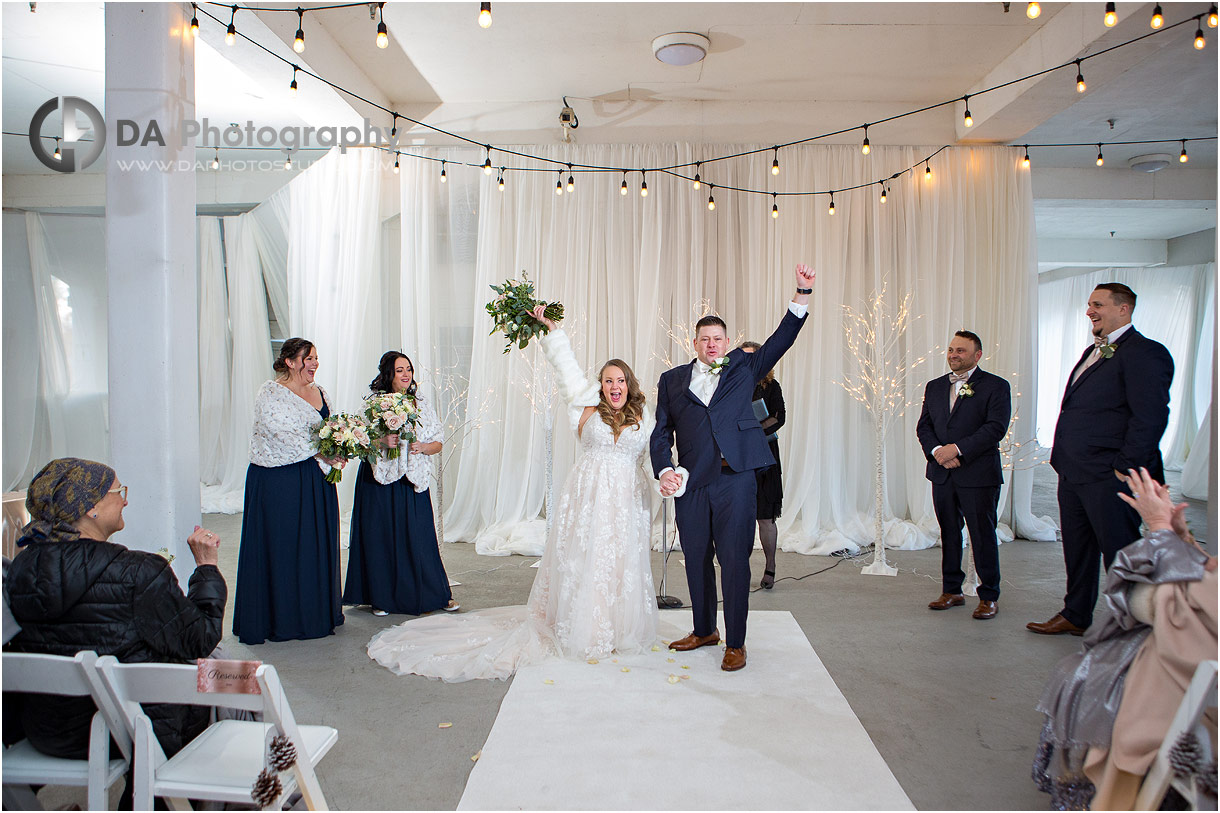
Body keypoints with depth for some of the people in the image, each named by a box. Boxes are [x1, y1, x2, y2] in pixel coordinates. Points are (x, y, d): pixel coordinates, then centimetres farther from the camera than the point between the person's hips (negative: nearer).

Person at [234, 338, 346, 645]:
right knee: (281, 546, 0)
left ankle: (317, 613, 21)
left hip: (316, 480, 7)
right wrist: (321, 454, -17)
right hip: (279, 483, -7)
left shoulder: (319, 392, 14)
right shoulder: (270, 393, -8)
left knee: (317, 544, 9)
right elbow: (282, 435, -17)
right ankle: (281, 618, 11)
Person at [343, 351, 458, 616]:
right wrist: (381, 441, -19)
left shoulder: (421, 405, 9)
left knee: (418, 537, 1)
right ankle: (381, 597, 18)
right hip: (380, 480, -1)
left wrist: (423, 447, -9)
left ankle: (435, 594, 13)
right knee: (380, 537, 2)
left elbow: (438, 443, 11)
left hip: (413, 482, 2)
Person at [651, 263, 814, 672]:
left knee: (734, 558, -1)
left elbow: (781, 339, 3)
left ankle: (735, 643, 12)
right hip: (691, 482, 2)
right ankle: (704, 631, 31)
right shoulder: (672, 380, 14)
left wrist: (802, 293, -7)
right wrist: (663, 471, -6)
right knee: (696, 558, 12)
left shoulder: (743, 367, 12)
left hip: (735, 477, -2)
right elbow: (661, 432, 10)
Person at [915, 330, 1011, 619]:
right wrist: (936, 450, -10)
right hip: (942, 474, 5)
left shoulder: (995, 386, -3)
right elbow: (923, 426, 9)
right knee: (948, 533, 11)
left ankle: (988, 597, 14)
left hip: (979, 474, -5)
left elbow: (996, 427, -13)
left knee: (983, 535, 2)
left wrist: (958, 449, -19)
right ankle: (951, 591, 22)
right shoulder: (934, 387, 13)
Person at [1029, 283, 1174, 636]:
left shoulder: (1144, 352, -11)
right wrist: (1066, 461, 16)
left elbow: (1151, 416, -19)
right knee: (1077, 548, 17)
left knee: (1120, 552, 2)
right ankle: (1076, 616, 31)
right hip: (1074, 473, 9)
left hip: (1110, 477, -9)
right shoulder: (1094, 351, 18)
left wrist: (1126, 469, -19)